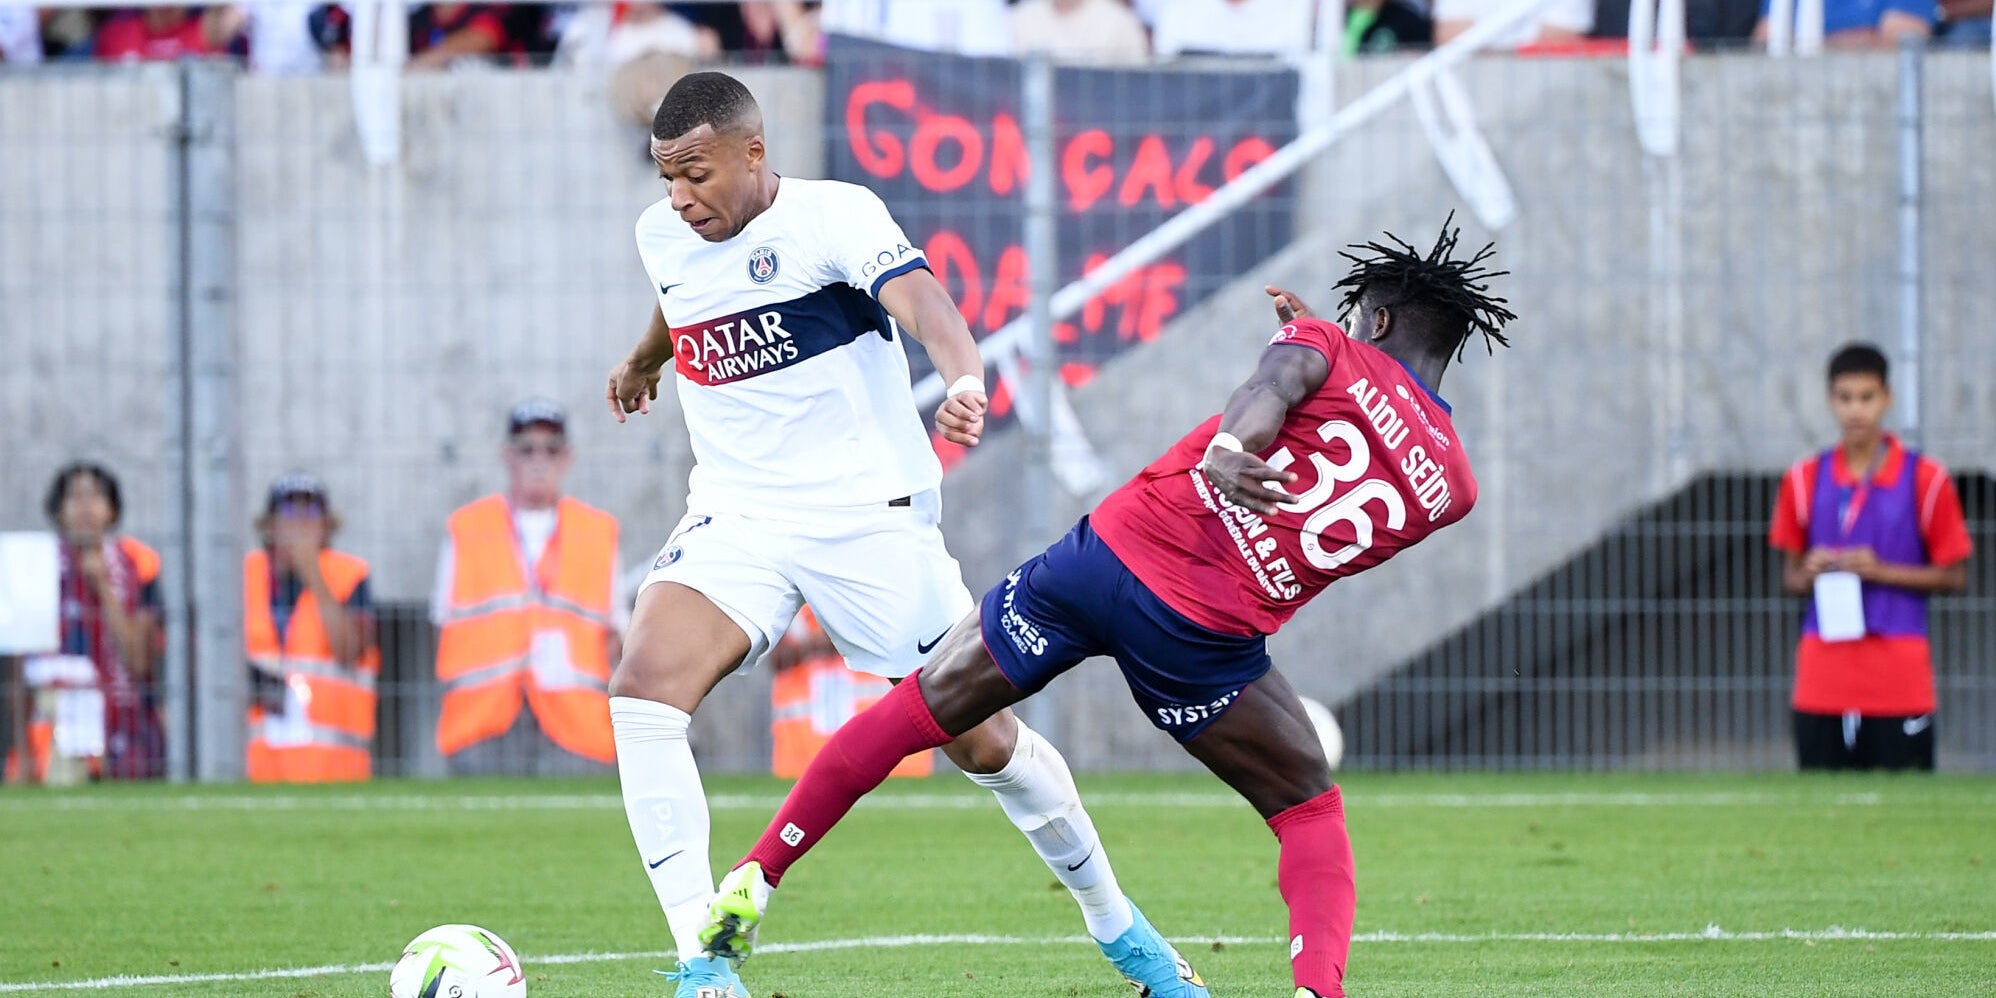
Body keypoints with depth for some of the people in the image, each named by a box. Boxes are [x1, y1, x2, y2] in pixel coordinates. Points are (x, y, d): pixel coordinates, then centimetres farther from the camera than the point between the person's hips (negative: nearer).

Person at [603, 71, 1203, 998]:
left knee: (983, 741, 2)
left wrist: (965, 379, -57)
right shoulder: (662, 237, 4)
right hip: (736, 516, 5)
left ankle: (1116, 924, 27)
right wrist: (644, 361, 52)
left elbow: (917, 298, -35)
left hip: (868, 516, -5)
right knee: (641, 693, -21)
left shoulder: (834, 215, -15)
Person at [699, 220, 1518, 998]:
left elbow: (1270, 387, -15)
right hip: (1201, 640, -1)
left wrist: (1228, 451, -35)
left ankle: (754, 879, 16)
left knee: (918, 708, 15)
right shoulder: (1450, 485, 13)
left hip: (1107, 552, 1)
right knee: (1310, 812, 18)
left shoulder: (1329, 351, 8)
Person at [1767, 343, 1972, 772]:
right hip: (1823, 684, 2)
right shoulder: (1804, 480, 9)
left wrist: (1882, 571, -11)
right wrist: (1809, 573, -7)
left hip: (1900, 684, -2)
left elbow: (1954, 576, 3)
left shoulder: (1925, 479, 0)